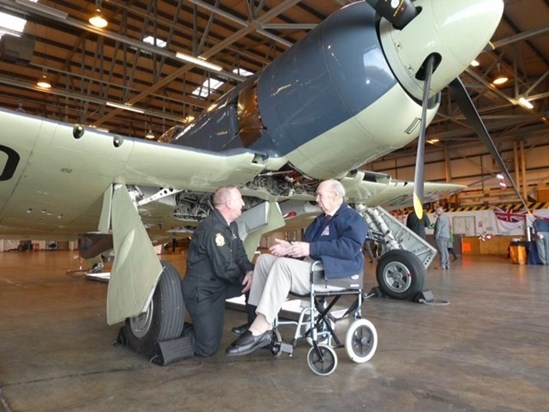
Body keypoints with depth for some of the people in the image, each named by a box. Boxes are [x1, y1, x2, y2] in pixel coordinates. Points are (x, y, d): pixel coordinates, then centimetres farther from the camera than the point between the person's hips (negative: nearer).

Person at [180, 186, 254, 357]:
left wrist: (250, 271, -16)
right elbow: (224, 268, -27)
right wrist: (245, 278, -10)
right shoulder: (212, 228, -26)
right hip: (201, 291, -9)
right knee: (207, 348, -7)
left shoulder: (230, 225, 5)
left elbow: (239, 254, 5)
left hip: (220, 285, 9)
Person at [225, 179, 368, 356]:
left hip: (333, 272, -10)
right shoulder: (321, 220, 26)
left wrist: (310, 248, -25)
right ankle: (260, 323, -12)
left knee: (283, 264, -31)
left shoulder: (353, 218, -3)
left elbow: (349, 248, -21)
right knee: (264, 260, -1)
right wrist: (290, 248, -1)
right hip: (311, 264, 10)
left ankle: (258, 332, -32)